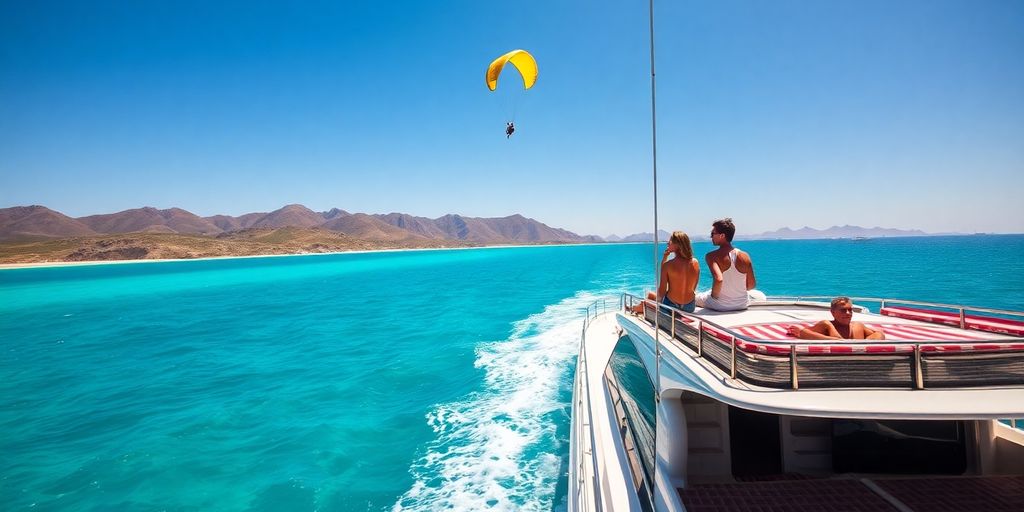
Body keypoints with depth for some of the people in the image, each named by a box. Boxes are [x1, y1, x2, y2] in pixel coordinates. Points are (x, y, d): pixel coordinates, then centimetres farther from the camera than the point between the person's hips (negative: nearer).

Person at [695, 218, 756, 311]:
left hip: (720, 306, -3)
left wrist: (713, 296, -16)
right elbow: (751, 285, -2)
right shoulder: (745, 256, -7)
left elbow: (718, 279, -34)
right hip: (742, 305, 4)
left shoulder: (712, 256, -18)